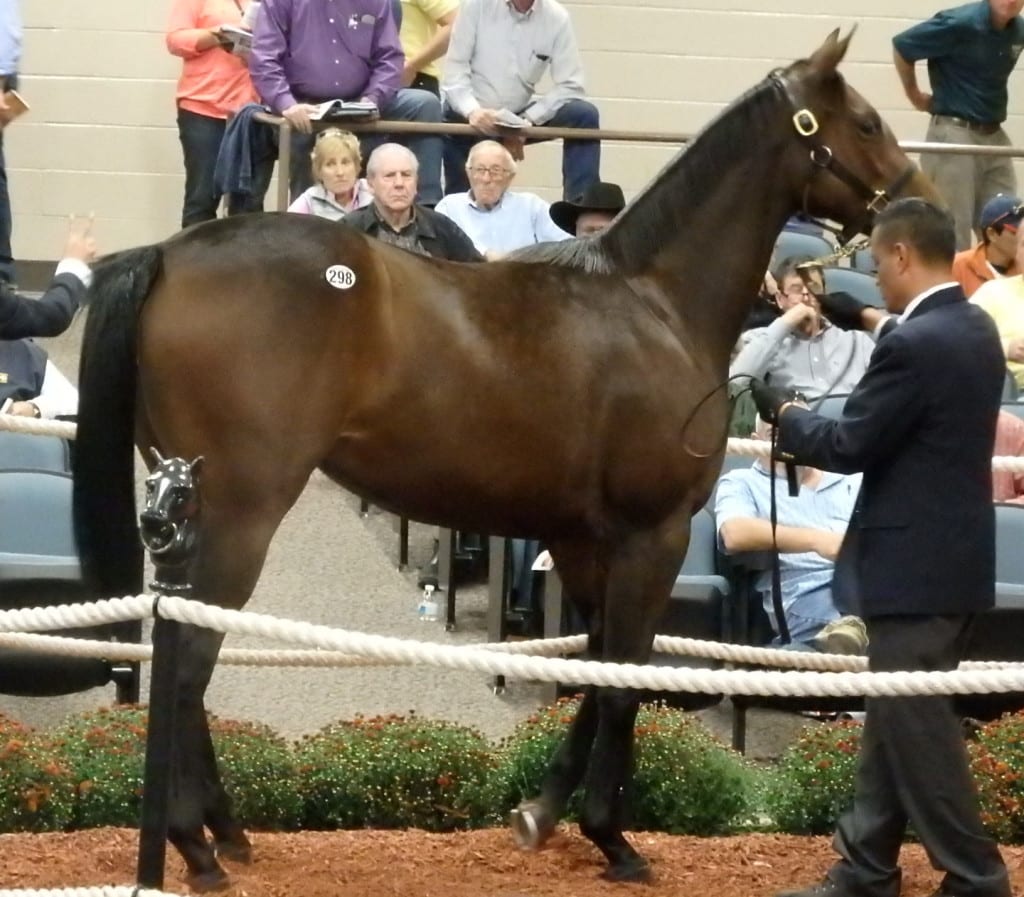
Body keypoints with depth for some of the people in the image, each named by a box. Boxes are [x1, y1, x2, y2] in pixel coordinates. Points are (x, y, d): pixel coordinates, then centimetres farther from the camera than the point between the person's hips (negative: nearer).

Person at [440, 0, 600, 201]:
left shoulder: (556, 17, -7)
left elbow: (570, 86, -9)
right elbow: (454, 69, -13)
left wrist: (528, 120, -23)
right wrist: (473, 111, -32)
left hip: (519, 115, 2)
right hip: (469, 116, -2)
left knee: (585, 115, -18)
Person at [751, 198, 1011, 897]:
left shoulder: (915, 344, -22)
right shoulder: (975, 330, 8)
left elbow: (849, 446, -17)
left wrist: (786, 416, 0)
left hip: (915, 565, -10)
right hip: (953, 554, 10)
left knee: (916, 725, -2)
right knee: (895, 720, 15)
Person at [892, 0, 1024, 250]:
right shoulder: (961, 24, -17)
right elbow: (902, 47, -8)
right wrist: (915, 96, 3)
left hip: (995, 137, 6)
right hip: (954, 134, -6)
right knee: (953, 234, -3)